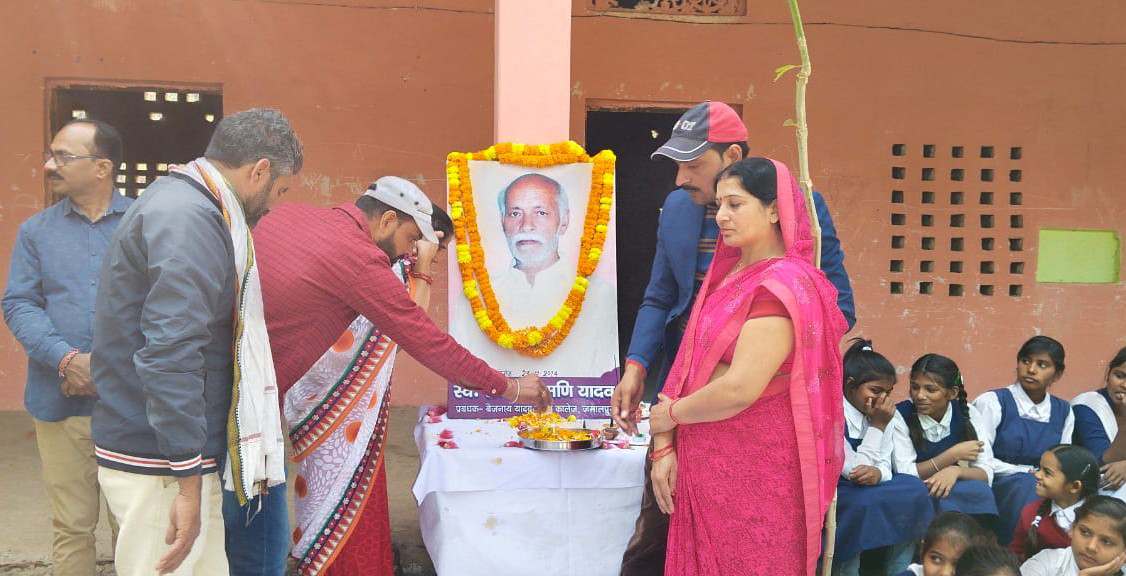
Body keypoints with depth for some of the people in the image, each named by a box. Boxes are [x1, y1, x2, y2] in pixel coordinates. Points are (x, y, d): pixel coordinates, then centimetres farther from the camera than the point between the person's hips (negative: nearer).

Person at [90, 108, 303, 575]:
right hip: (161, 463, -10)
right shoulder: (188, 220, -18)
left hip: (155, 446, 10)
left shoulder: (182, 203, 15)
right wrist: (188, 485, -25)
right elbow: (171, 356, -26)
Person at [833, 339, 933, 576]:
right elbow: (854, 472, -23)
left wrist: (877, 473, -27)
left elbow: (884, 465, -2)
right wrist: (878, 426, -20)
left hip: (864, 491, 7)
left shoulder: (878, 415, 2)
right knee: (863, 504, -34)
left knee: (913, 489, -14)